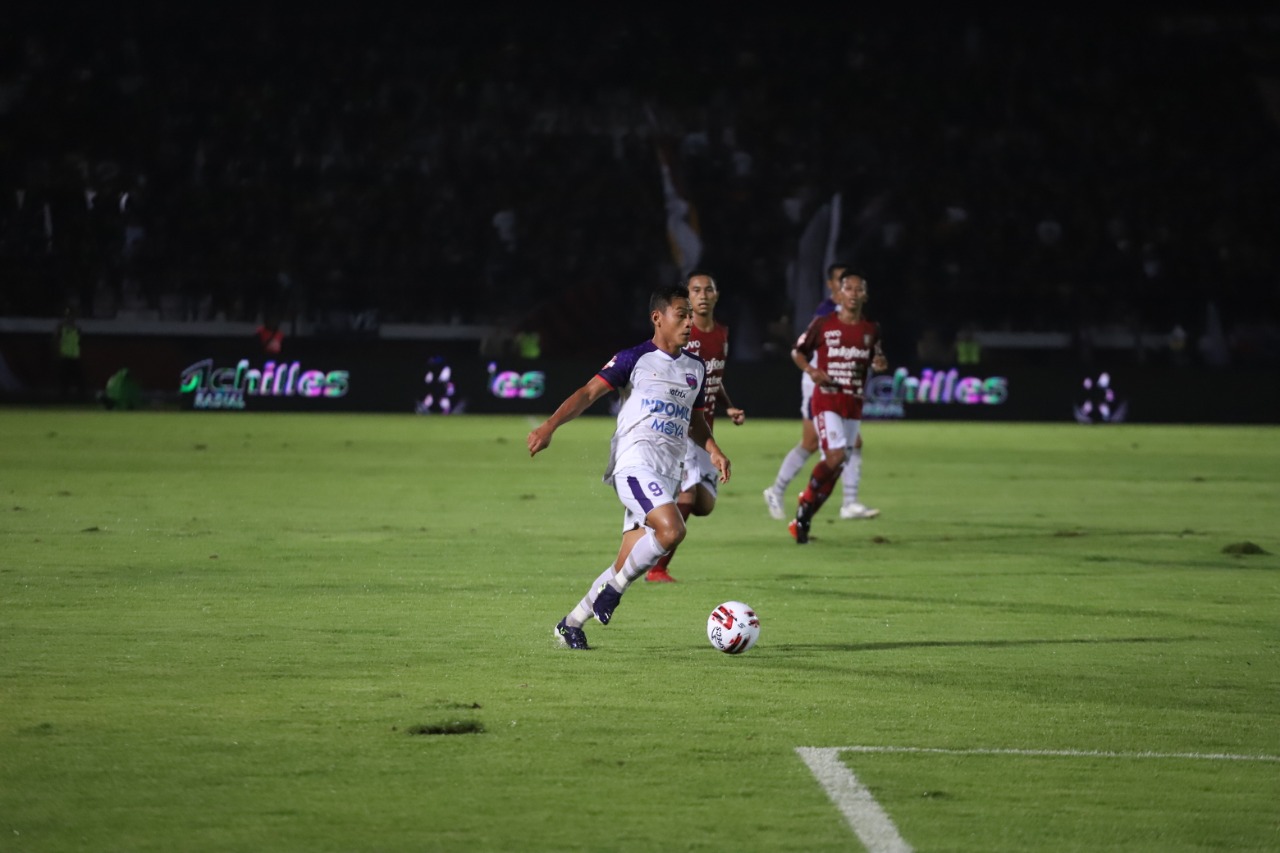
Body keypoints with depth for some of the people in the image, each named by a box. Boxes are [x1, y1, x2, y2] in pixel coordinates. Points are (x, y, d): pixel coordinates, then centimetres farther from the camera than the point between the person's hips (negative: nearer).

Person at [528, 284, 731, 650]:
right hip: (635, 463, -7)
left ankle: (571, 624, 16)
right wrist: (549, 426, -19)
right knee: (671, 529, -30)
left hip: (668, 474, 7)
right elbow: (588, 393, -6)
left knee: (626, 566, 5)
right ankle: (613, 589, -11)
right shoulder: (635, 359, 0)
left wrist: (713, 449, 10)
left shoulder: (695, 368, 19)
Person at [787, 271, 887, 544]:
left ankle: (802, 521, 17)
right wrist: (810, 370, -13)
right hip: (826, 399, -5)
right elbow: (797, 352, 7)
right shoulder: (823, 324, -4)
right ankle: (806, 502, 0)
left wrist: (880, 364, -3)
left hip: (854, 403, 5)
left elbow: (876, 358, 21)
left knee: (836, 467, 5)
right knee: (835, 455, -22)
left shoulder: (871, 330, 7)